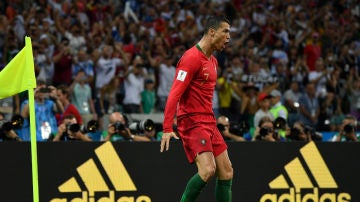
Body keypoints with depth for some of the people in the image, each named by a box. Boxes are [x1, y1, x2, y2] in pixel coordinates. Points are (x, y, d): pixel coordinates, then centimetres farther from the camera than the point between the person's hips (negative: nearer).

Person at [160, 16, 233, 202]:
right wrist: (167, 128, -26)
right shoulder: (192, 58, -14)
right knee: (208, 169, -23)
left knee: (226, 172, 6)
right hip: (192, 122, -9)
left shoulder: (213, 61, 16)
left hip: (208, 123, 9)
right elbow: (174, 94, -19)